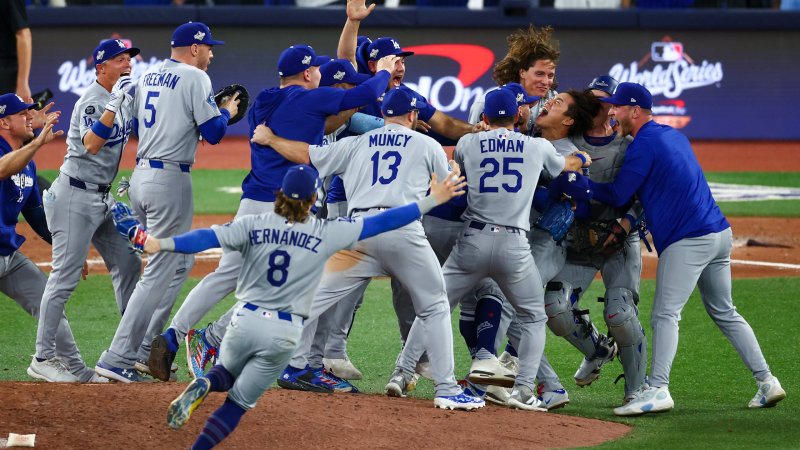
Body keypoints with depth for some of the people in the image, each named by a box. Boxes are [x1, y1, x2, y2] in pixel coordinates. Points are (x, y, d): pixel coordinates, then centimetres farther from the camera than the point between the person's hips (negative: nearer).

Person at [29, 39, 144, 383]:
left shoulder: (124, 98, 11)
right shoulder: (92, 100, -17)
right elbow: (91, 144, -33)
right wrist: (115, 103, -35)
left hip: (102, 198, 9)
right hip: (75, 196, -9)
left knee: (127, 263, 10)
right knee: (65, 277, -8)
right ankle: (43, 358, -4)